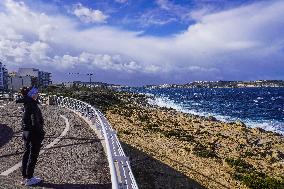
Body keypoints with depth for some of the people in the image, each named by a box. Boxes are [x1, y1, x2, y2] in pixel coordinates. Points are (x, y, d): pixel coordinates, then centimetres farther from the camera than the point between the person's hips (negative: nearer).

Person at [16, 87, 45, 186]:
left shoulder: (26, 104, 4)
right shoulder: (33, 105, -20)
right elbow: (35, 121, -23)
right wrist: (41, 131, -14)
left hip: (26, 132, 9)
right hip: (34, 133, -9)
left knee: (26, 154, 17)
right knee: (33, 156, 4)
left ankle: (24, 177, 29)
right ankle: (29, 179, 14)